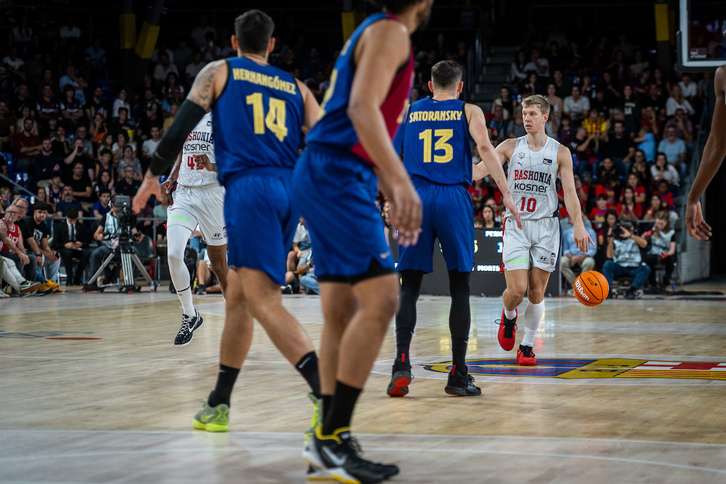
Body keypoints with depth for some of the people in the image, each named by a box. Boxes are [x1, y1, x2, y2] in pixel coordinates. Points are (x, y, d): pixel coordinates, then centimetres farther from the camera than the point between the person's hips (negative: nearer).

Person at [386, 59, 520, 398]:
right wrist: (506, 193, -9)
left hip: (416, 197, 1)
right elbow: (484, 147, -6)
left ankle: (402, 363, -13)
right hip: (454, 199, -1)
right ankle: (458, 375, 3)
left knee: (409, 287, 5)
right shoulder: (469, 111, 10)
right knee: (460, 287, 5)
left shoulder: (409, 112, 16)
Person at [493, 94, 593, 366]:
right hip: (516, 224, 0)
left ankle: (527, 347, 15)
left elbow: (570, 192, -1)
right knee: (516, 290, -11)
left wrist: (578, 226, -12)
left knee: (536, 292, 1)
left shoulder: (560, 153, 2)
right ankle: (508, 317, 24)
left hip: (545, 226, 1)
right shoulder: (511, 147, 3)